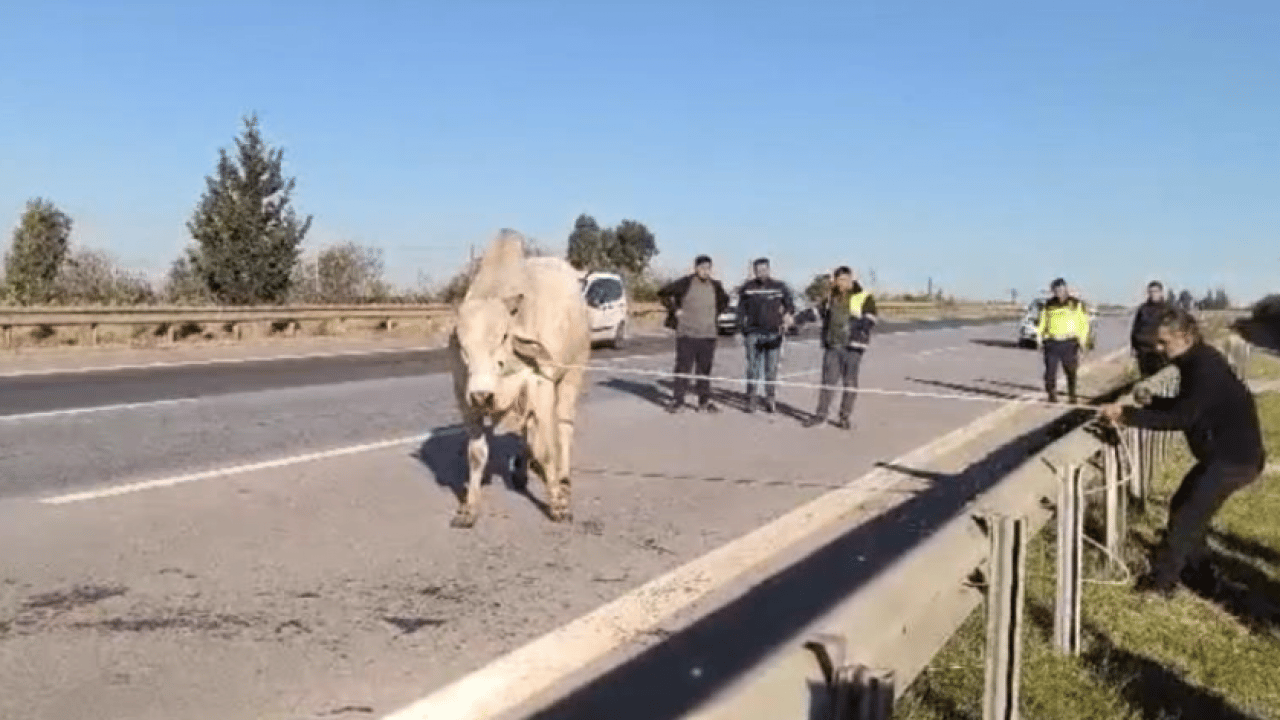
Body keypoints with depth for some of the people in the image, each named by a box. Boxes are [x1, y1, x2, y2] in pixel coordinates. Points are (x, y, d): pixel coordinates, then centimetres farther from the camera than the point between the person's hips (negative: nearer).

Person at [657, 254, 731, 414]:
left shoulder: (715, 286, 9)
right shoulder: (685, 283, -4)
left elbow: (725, 301, 28)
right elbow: (663, 294, 1)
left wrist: (714, 314, 15)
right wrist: (675, 310, -3)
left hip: (708, 335, 4)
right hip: (687, 333, -4)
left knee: (705, 369, 7)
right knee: (683, 367, -4)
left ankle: (704, 401, 14)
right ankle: (678, 400, 3)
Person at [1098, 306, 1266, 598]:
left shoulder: (1206, 368, -25)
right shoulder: (1196, 361, 5)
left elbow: (1181, 417, -28)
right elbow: (1181, 405, 14)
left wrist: (1128, 415, -29)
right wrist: (1130, 411, -1)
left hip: (1235, 456, -10)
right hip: (1222, 451, 10)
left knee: (1187, 515, -3)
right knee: (1184, 505, 18)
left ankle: (1161, 581, 8)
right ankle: (1195, 568, 30)